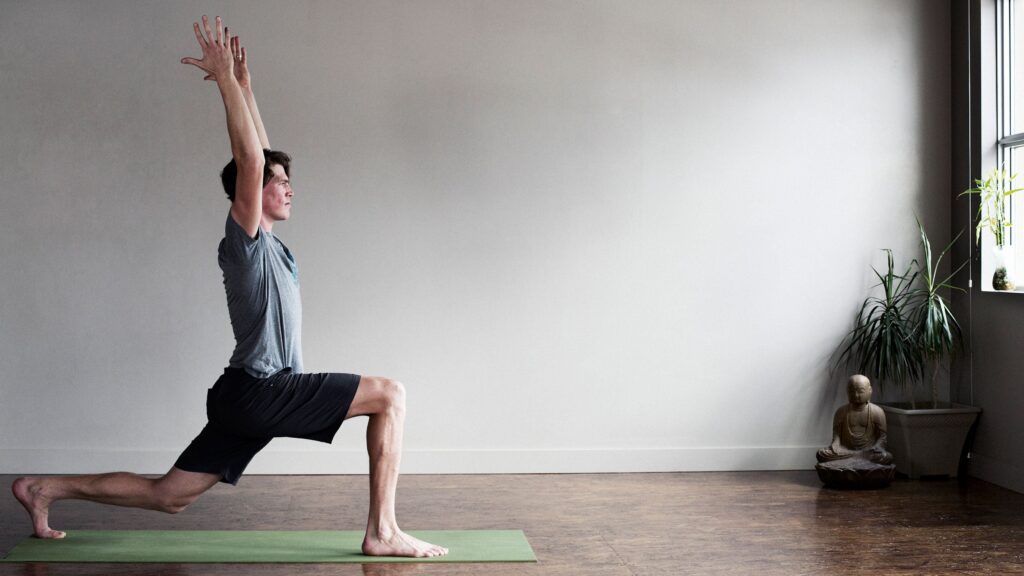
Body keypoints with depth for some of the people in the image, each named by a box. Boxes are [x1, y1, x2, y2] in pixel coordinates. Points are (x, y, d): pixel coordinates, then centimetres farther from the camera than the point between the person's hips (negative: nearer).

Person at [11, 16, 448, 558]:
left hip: (245, 397, 9)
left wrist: (244, 84, 22)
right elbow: (251, 161, -21)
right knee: (391, 394, -12)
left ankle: (43, 489, 18)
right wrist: (226, 81, -19)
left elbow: (262, 155, 22)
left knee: (168, 495, 13)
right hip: (258, 390, -9)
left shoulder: (268, 242, 16)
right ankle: (383, 532, -14)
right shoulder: (245, 239, -8)